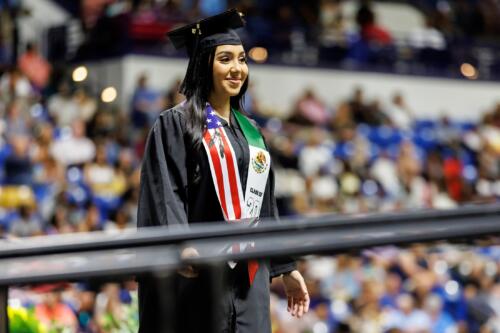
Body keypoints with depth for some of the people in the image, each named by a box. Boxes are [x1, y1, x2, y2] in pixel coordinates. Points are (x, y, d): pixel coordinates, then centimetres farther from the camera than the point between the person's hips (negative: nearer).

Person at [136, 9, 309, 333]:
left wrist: (286, 267, 18)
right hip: (198, 273, -6)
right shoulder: (175, 123, -1)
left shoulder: (250, 132, 18)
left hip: (249, 273, 6)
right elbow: (164, 193, -12)